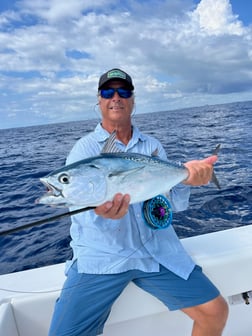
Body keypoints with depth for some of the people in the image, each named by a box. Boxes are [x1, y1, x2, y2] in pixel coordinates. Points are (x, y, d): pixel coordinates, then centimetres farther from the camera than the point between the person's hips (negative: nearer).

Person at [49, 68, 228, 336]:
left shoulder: (153, 146, 8)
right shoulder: (84, 148, -1)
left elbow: (174, 205, 3)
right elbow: (80, 207, -14)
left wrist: (185, 177, -18)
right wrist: (102, 211, -37)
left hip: (157, 250, 3)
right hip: (100, 256, -2)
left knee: (216, 311, -2)